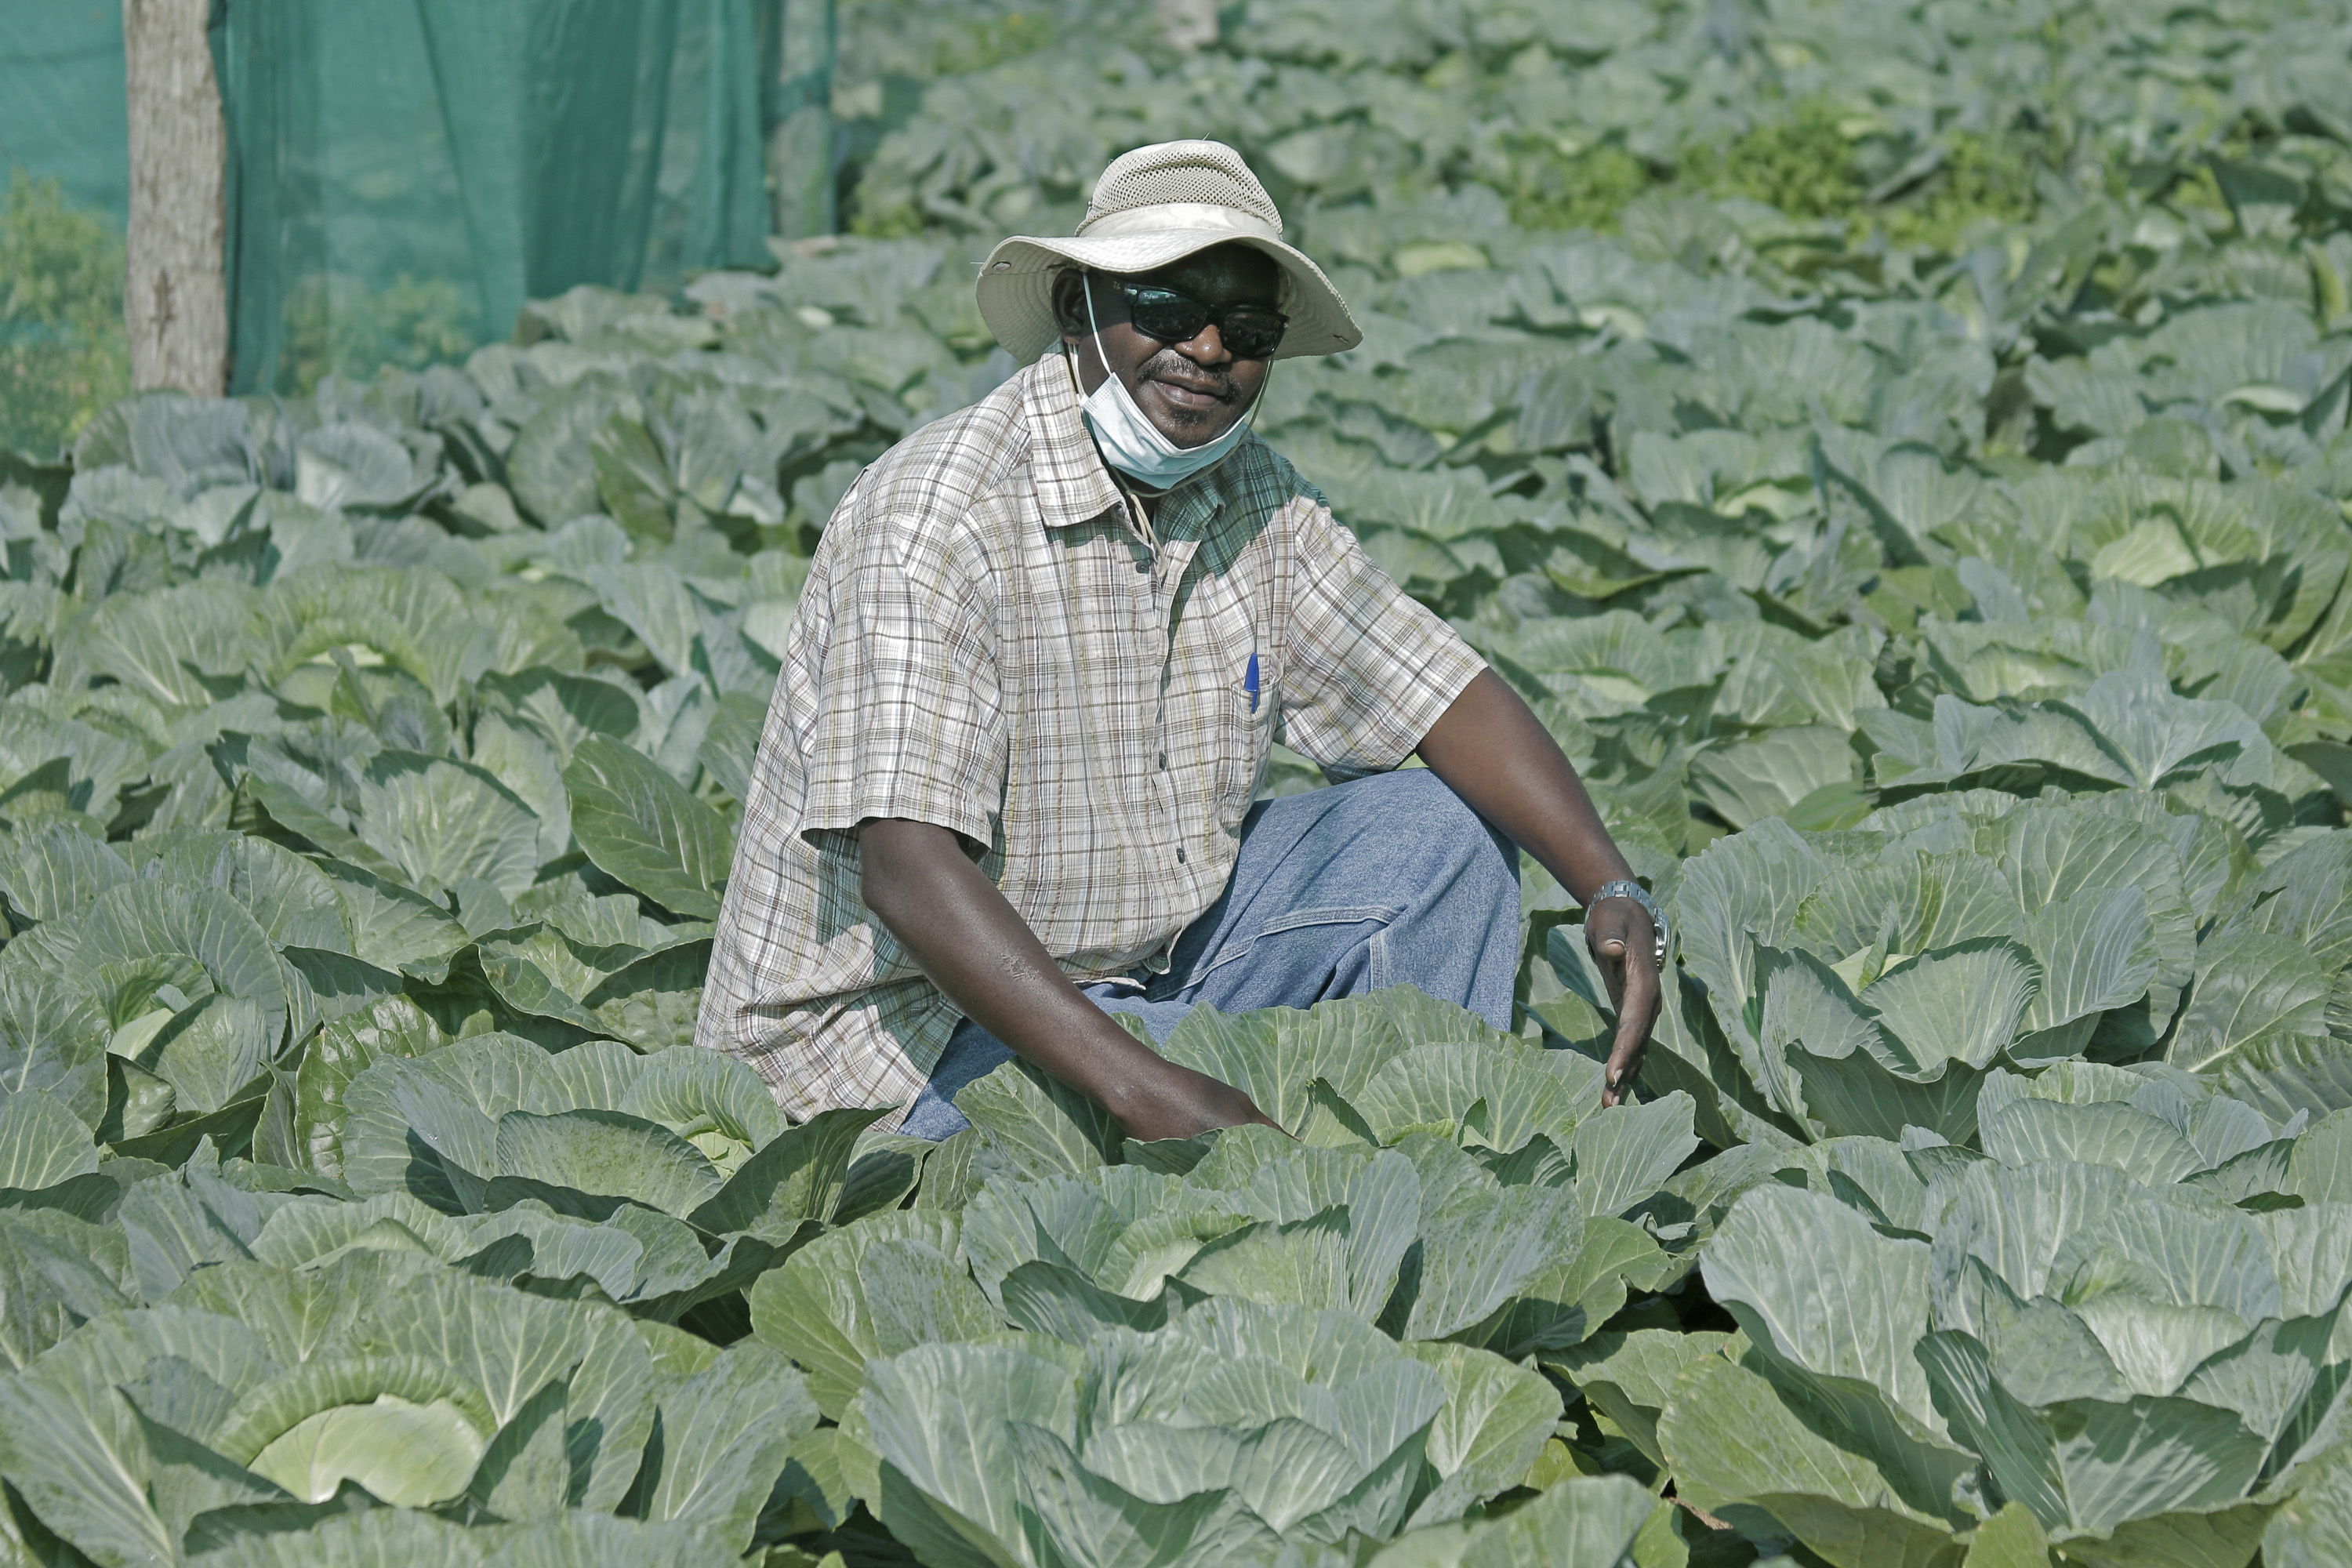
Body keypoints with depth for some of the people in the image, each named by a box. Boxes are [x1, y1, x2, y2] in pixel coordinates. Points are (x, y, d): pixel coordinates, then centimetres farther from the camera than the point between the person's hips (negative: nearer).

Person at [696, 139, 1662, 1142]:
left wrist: (1610, 888, -12)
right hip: (903, 1022, -8)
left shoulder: (1252, 502, 1)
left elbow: (1442, 696, 7)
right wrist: (1140, 1089, -43)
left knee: (1437, 830, 2)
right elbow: (907, 871, -33)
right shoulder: (935, 517, -24)